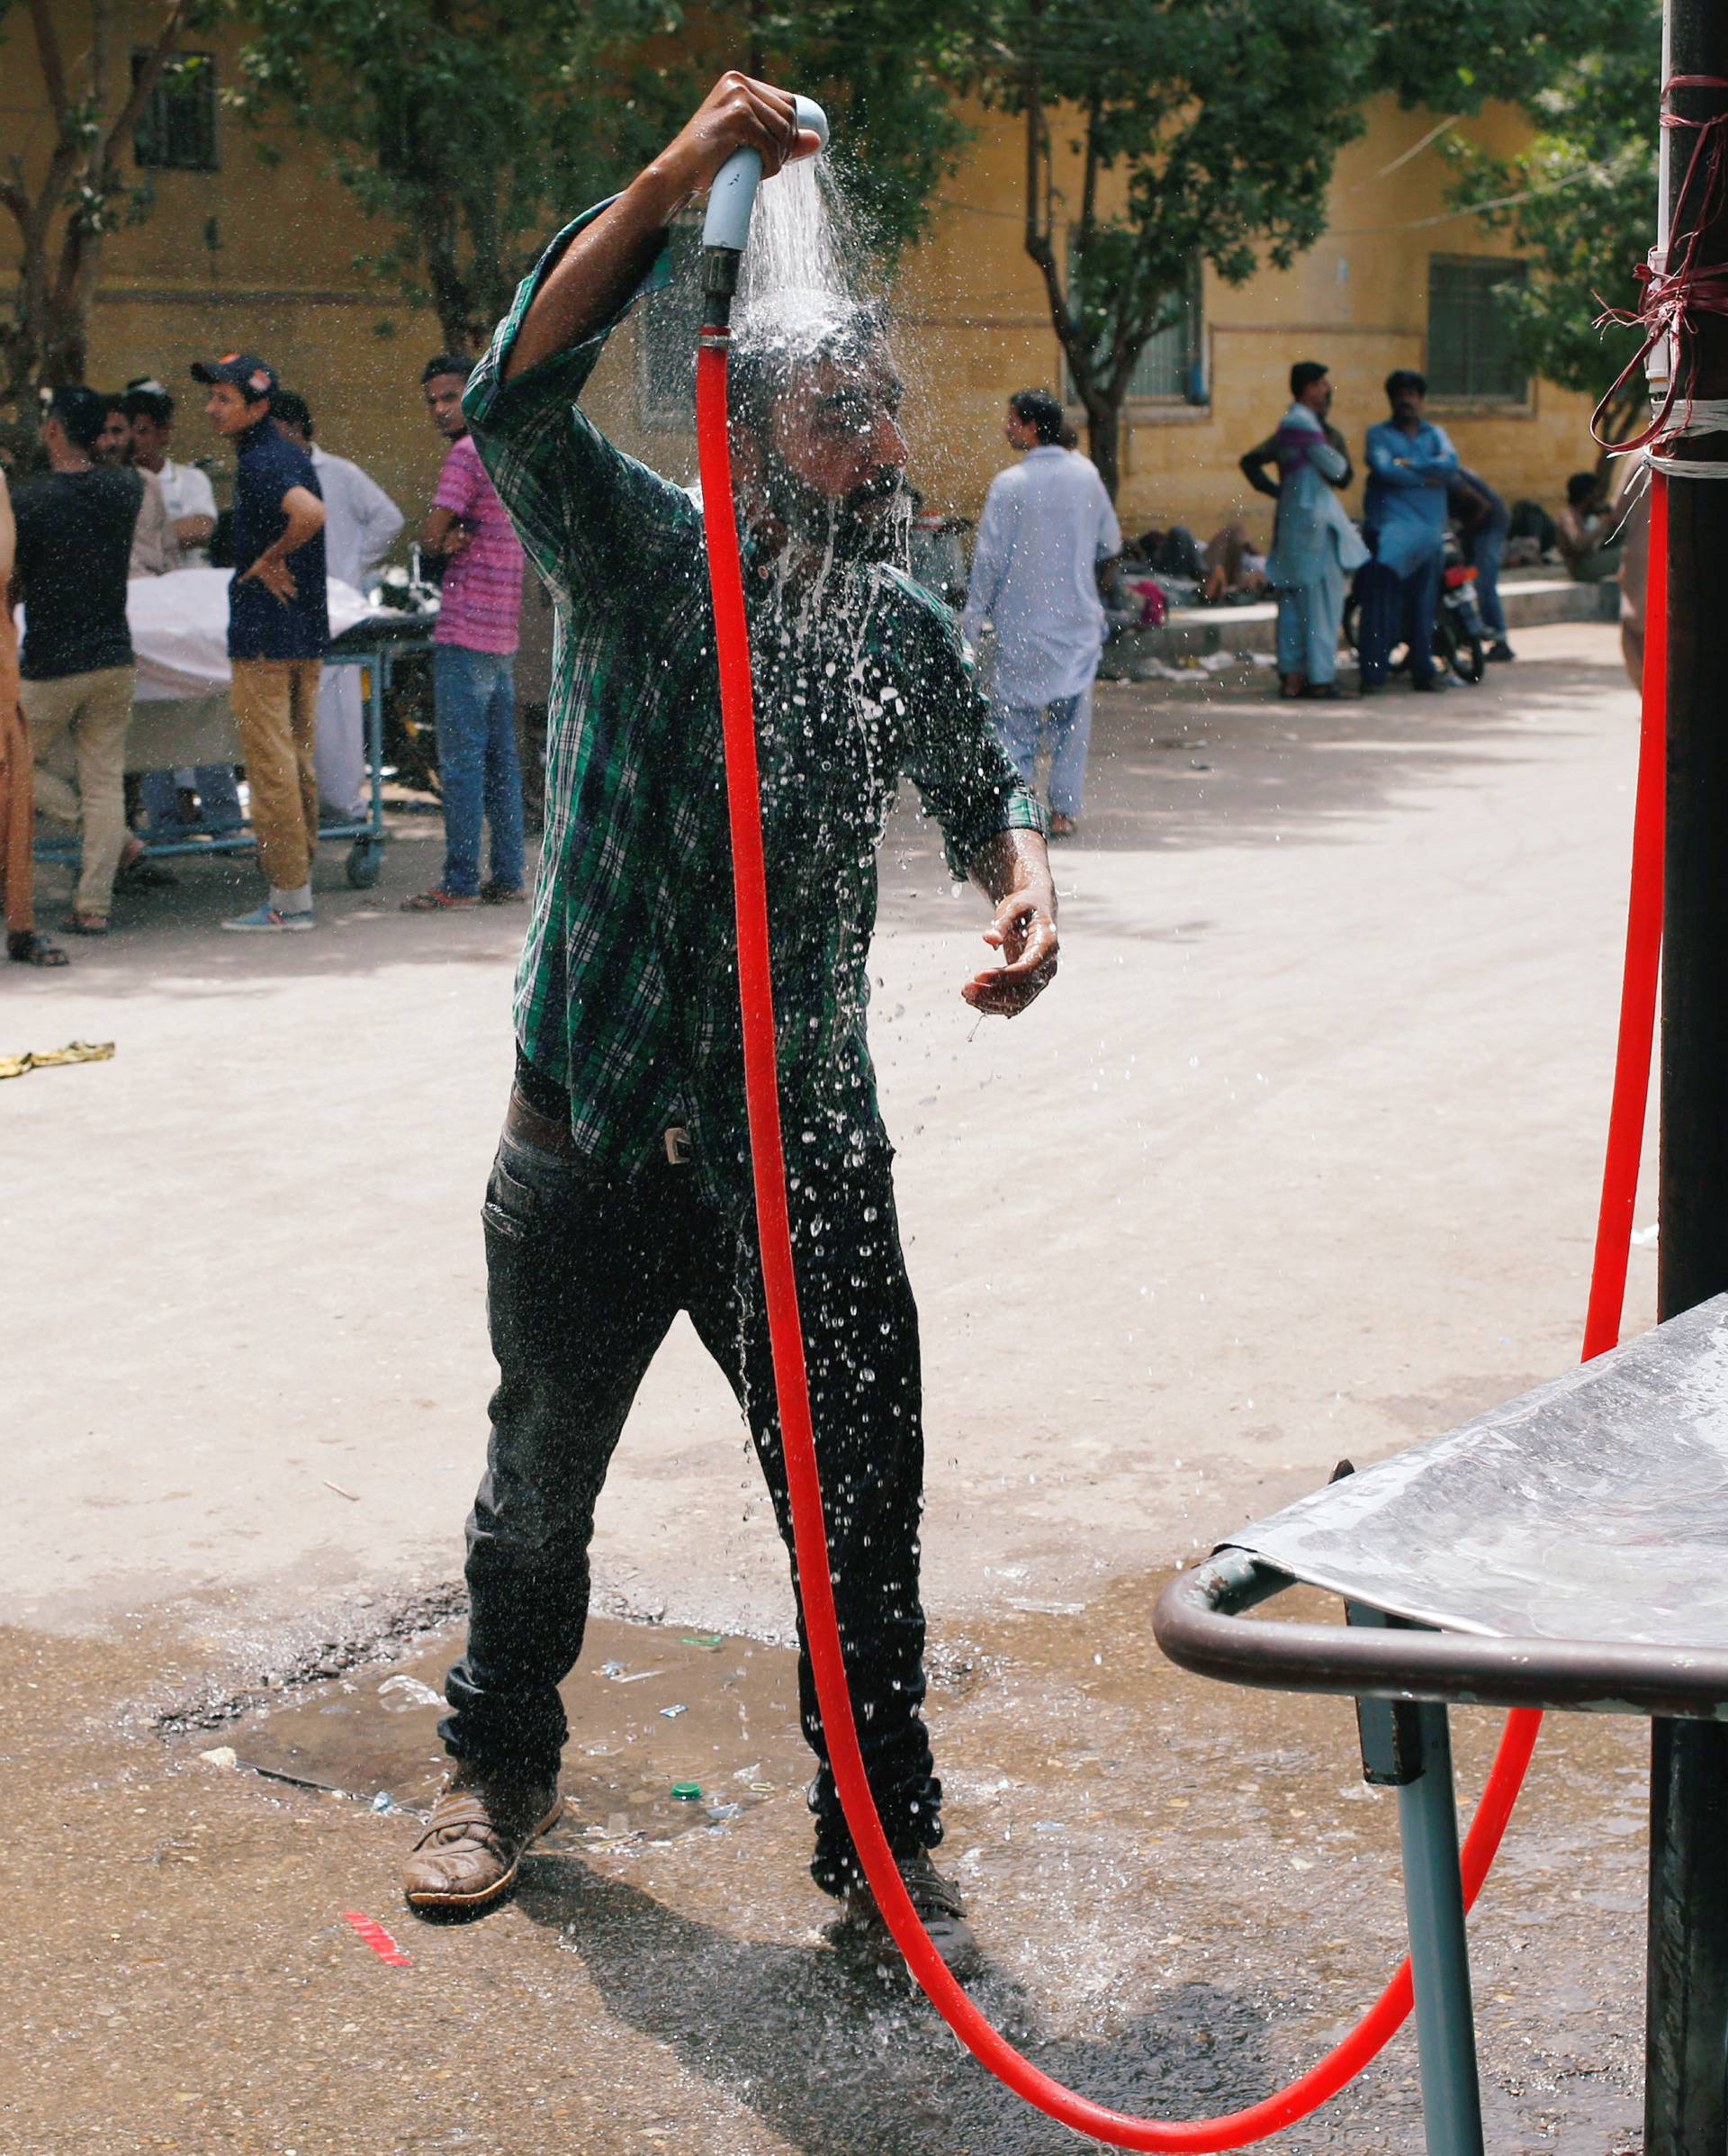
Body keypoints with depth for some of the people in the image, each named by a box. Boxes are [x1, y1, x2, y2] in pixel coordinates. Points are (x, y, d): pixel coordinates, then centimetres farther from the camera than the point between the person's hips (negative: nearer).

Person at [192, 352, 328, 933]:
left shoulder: (258, 464, -16)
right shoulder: (294, 456, 14)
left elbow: (311, 513, -33)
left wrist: (267, 560, -20)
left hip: (264, 638, -10)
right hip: (308, 633, 10)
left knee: (270, 765, -5)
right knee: (298, 763, 12)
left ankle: (286, 898, -3)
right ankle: (300, 889, 17)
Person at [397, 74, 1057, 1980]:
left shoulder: (900, 629, 4)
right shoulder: (633, 555, -6)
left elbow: (978, 789, 17)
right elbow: (516, 395, -23)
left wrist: (1023, 879, -7)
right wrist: (674, 182, -32)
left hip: (804, 1142, 2)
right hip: (589, 1133, -2)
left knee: (862, 1504, 2)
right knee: (540, 1486, 15)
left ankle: (884, 1839, 20)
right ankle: (500, 1767, 39)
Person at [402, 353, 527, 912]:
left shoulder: (466, 454, -12)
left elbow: (429, 539, -13)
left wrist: (444, 541, 9)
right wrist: (460, 537, -3)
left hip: (464, 631, -9)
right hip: (504, 631, 9)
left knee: (461, 756, -7)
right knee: (500, 754, 9)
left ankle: (460, 881, -6)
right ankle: (508, 876, 10)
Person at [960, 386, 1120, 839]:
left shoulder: (1009, 484, -11)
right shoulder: (1086, 476, 2)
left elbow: (989, 559, -10)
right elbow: (1111, 544, 12)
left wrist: (971, 623, -5)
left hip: (1023, 623, -4)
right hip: (1078, 616, 4)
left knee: (1015, 717, 2)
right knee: (1072, 716, 9)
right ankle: (1065, 810, 8)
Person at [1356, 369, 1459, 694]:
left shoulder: (1435, 433, 17)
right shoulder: (1379, 434, 8)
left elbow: (1450, 462, -3)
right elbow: (1384, 469, -11)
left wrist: (1408, 465, -9)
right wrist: (1426, 477, -6)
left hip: (1428, 530, 3)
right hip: (1388, 525, -3)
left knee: (1424, 605, 6)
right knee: (1381, 602, -11)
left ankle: (1423, 671, 14)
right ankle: (1373, 673, -11)